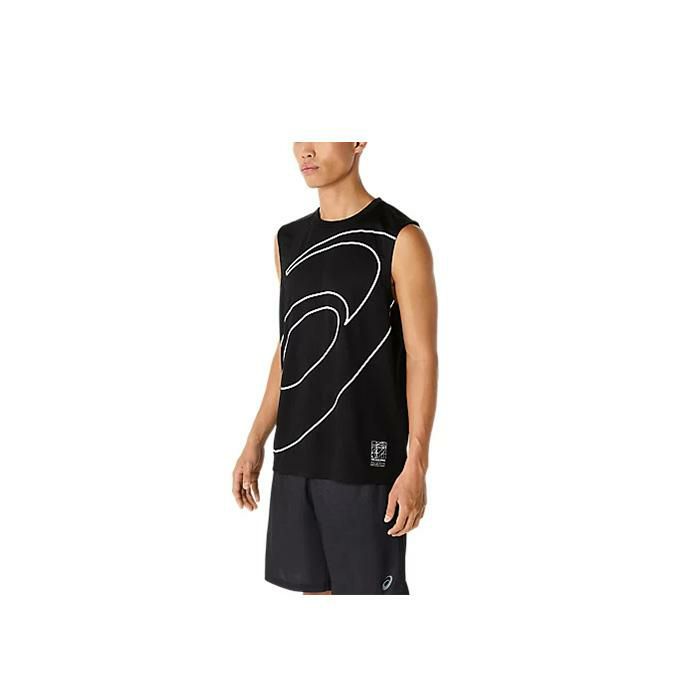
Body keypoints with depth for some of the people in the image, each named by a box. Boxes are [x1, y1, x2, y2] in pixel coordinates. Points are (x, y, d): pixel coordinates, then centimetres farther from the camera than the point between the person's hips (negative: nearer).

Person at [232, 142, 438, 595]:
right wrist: (255, 442, 14)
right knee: (313, 585, 13)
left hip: (366, 458, -6)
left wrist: (416, 464, -14)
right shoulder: (289, 241, 10)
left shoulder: (400, 239, -8)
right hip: (295, 455, 6)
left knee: (371, 587, 2)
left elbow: (422, 357, -9)